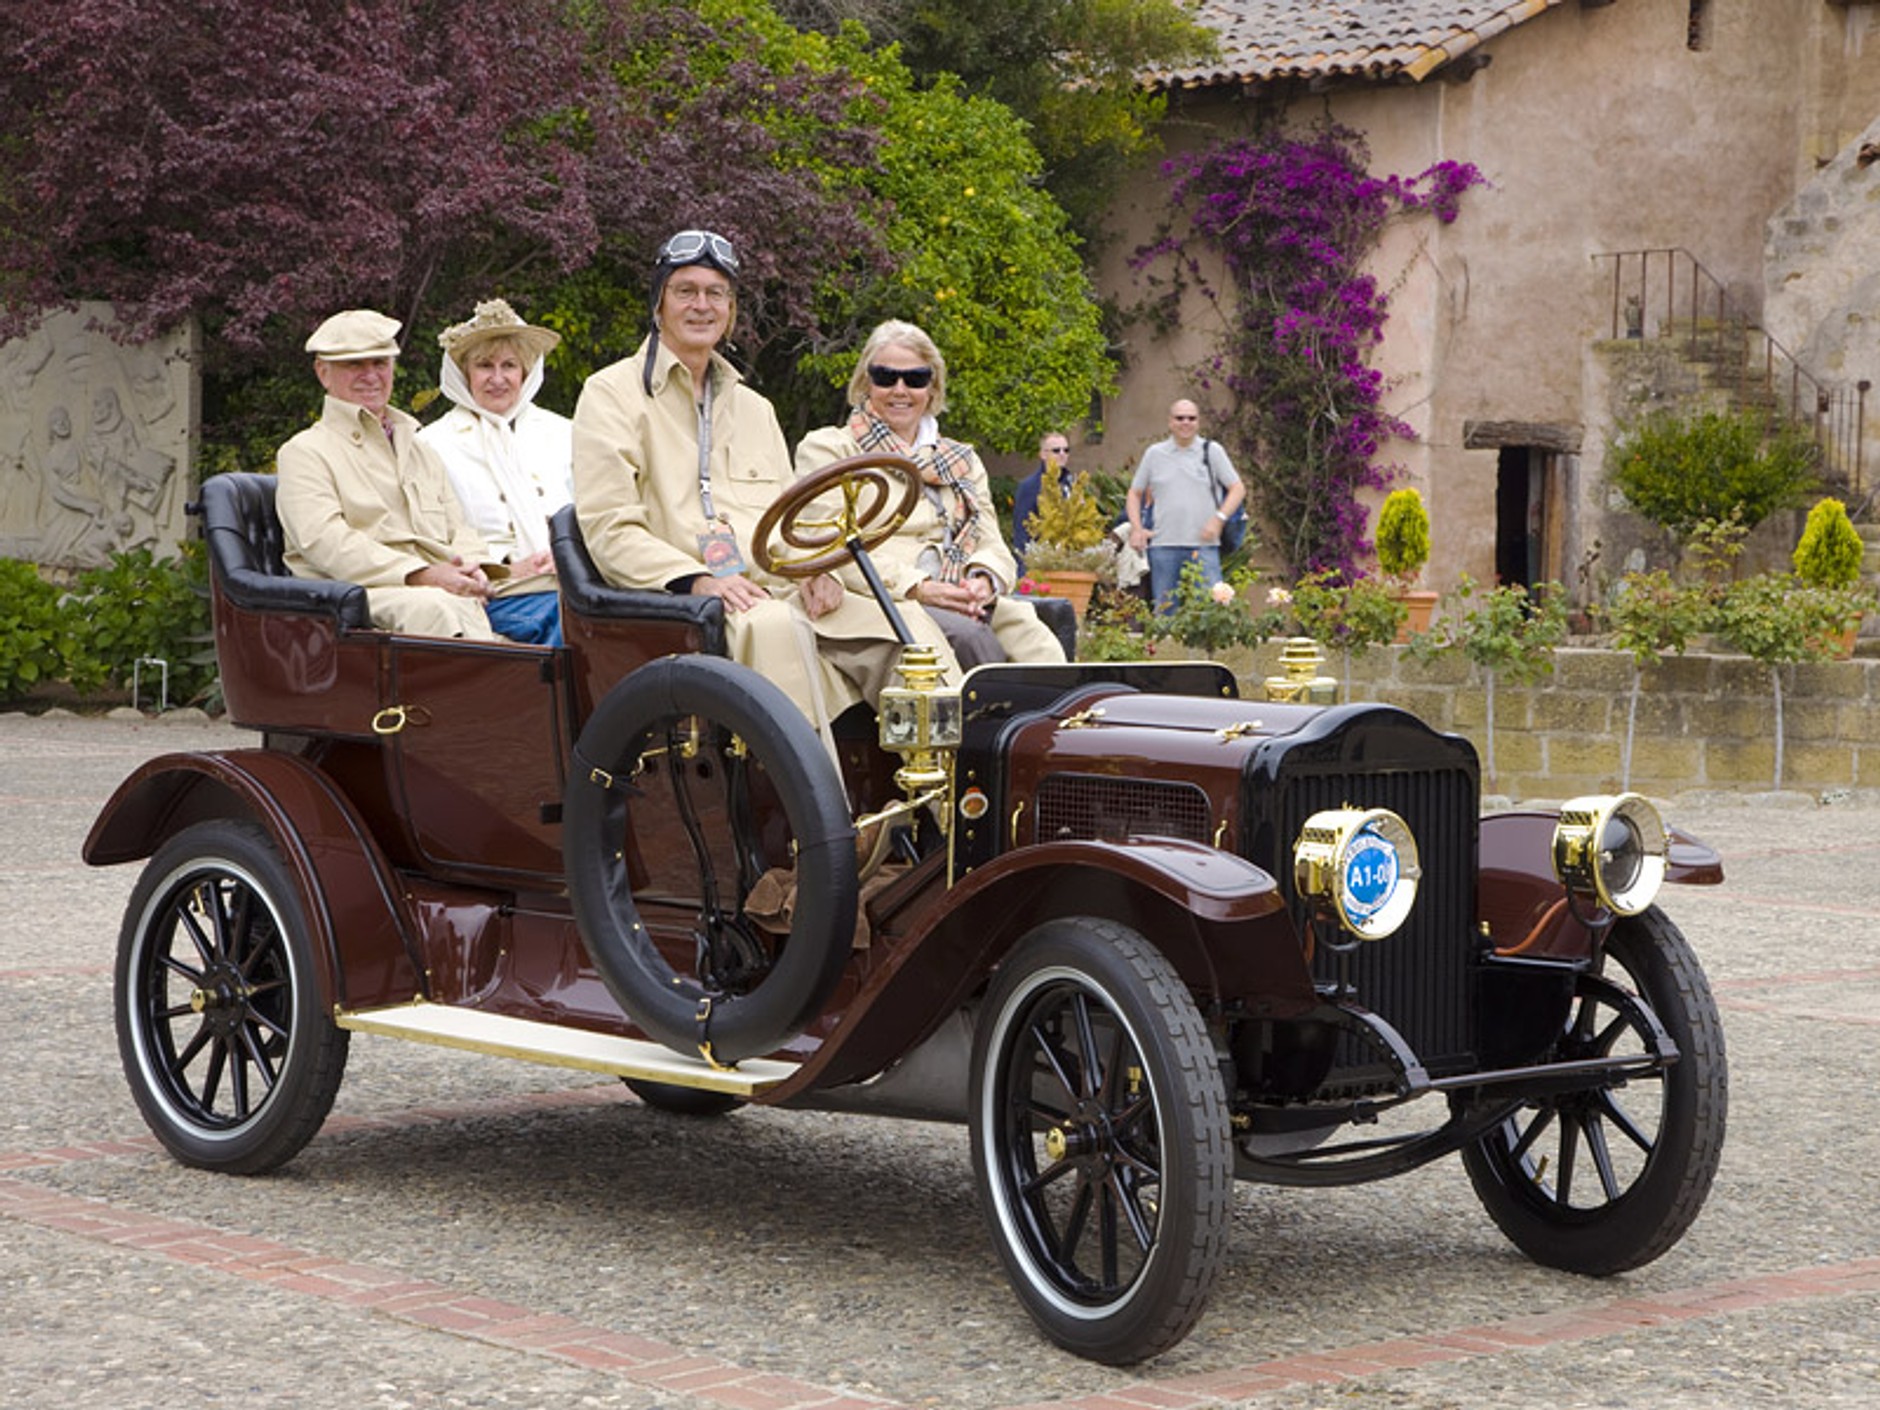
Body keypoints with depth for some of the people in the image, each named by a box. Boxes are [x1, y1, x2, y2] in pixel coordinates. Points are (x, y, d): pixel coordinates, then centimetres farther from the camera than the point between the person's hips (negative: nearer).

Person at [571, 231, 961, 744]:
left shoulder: (754, 408, 29)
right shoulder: (612, 394, 8)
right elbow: (608, 528, -4)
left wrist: (814, 572, 2)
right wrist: (696, 579, -19)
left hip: (778, 592, 6)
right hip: (678, 603, -6)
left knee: (908, 622, -19)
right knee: (773, 626, -39)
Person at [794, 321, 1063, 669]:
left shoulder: (962, 460, 28)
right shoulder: (827, 449, 12)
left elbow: (992, 544, 17)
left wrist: (984, 581, -9)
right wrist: (917, 588, -17)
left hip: (965, 605, 4)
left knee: (1033, 636, -30)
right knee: (966, 634, -35)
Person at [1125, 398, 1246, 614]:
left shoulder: (1212, 451, 6)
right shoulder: (1154, 454, 11)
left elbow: (1238, 489, 6)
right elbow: (1135, 493, 18)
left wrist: (1219, 519, -9)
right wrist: (1136, 528, 3)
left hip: (1203, 545, -2)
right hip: (1163, 545, 2)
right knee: (1164, 610, 4)